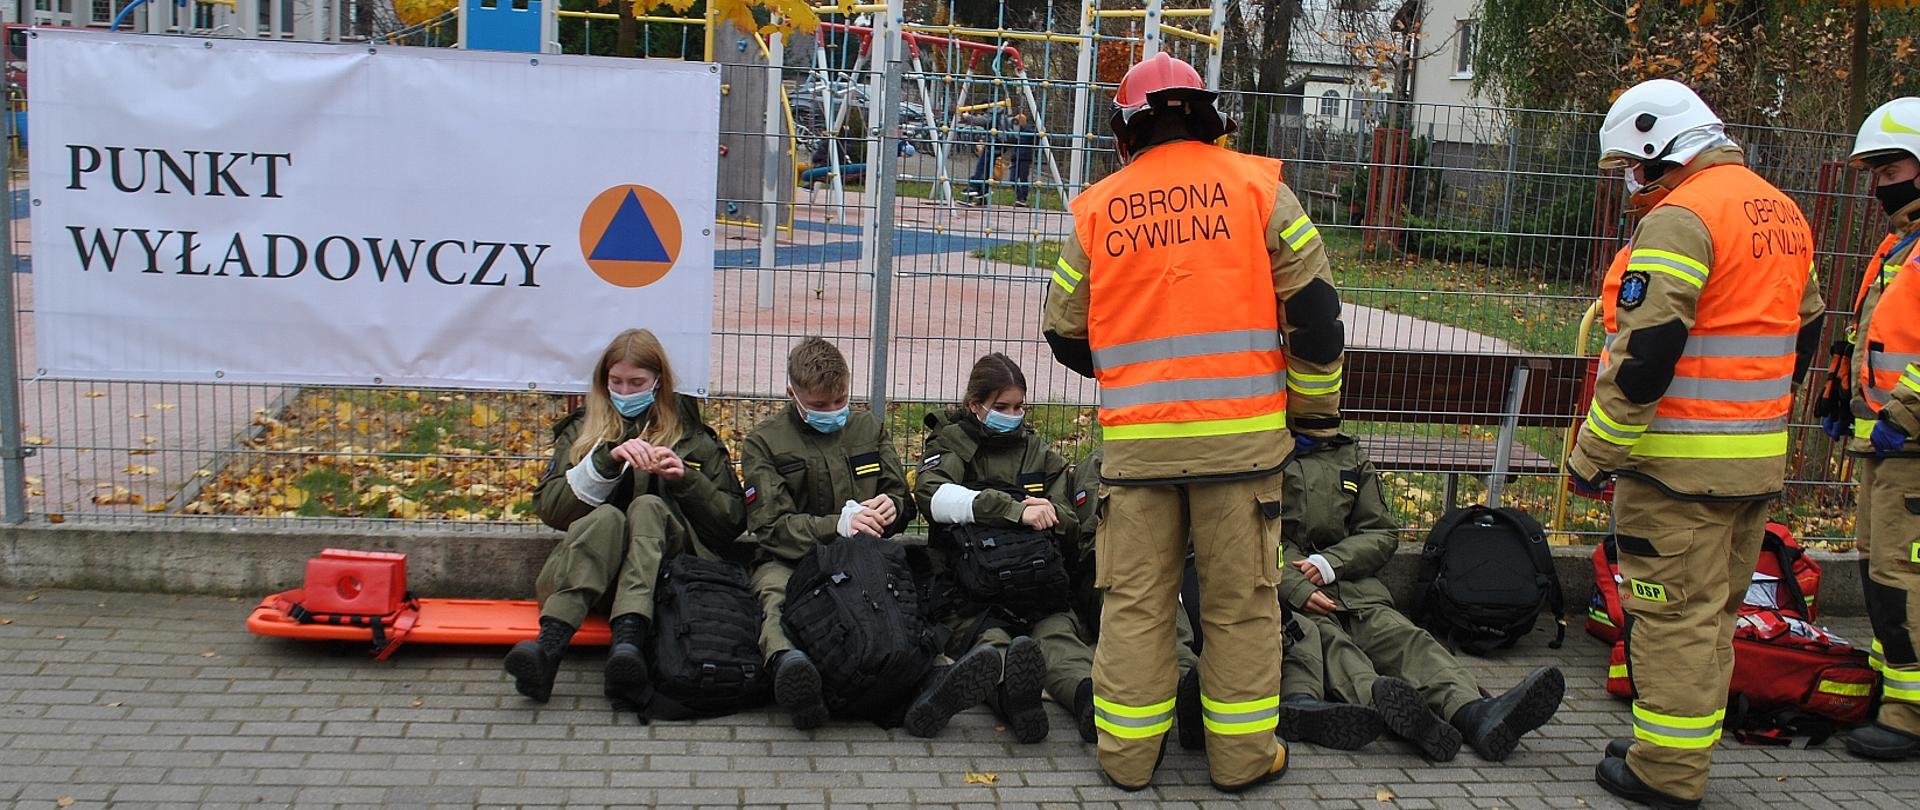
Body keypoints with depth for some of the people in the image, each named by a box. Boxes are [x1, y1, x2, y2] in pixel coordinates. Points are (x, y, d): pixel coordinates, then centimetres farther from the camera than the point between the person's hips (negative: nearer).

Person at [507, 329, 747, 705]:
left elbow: (733, 520, 13)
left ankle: (627, 641, -54)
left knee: (648, 506, -30)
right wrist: (607, 460, -9)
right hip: (591, 569, 0)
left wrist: (686, 481, -4)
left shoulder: (690, 434, 18)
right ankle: (549, 645, -55)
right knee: (605, 517, -31)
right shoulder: (582, 429, 20)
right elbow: (547, 507, 5)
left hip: (666, 563, 0)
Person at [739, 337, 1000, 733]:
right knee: (774, 596, -39)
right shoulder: (764, 442, 7)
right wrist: (837, 525, -21)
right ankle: (786, 664, -71)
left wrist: (891, 507, -5)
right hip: (791, 560, -2)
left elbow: (902, 501, 22)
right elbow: (771, 525, -5)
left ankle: (925, 685, -61)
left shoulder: (868, 428, 19)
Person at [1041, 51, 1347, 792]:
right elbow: (1314, 309, 0)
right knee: (1243, 600, 9)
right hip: (1240, 433, -1)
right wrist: (1316, 415, 11)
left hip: (1135, 439, 1)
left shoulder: (1096, 209, 6)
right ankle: (1241, 755, 18)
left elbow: (1065, 333, 12)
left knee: (1134, 600, 11)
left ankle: (1127, 753, 18)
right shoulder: (1255, 186, 2)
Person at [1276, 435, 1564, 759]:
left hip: (1352, 590, 4)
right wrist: (1296, 589, -15)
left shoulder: (1351, 456, 23)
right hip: (1284, 590, -4)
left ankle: (1473, 712, -51)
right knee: (1328, 640, -36)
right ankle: (1380, 700, -65)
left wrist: (1329, 562, -2)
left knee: (1404, 638, -25)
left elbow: (1382, 534, 17)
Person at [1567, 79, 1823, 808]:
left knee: (1673, 613, 0)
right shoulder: (1783, 214, 13)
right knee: (1714, 610, 17)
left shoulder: (1680, 219, -16)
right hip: (1761, 461, 9)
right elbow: (1802, 334, 20)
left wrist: (1593, 455, -13)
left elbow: (1643, 355, -21)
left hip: (1682, 462, -9)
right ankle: (1690, 748, 28)